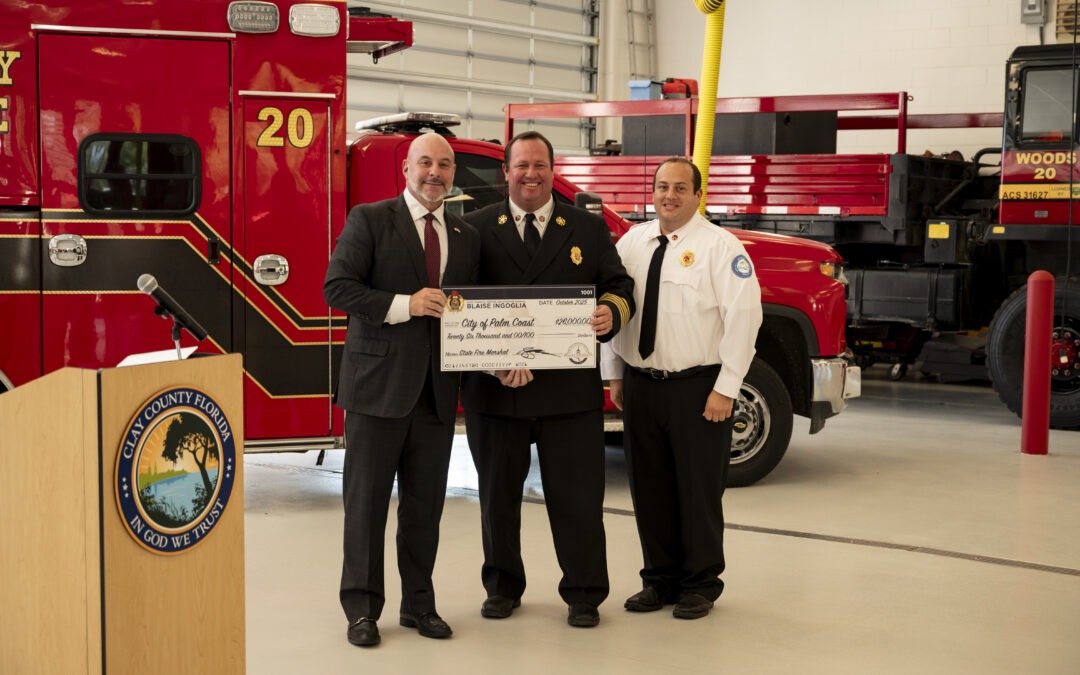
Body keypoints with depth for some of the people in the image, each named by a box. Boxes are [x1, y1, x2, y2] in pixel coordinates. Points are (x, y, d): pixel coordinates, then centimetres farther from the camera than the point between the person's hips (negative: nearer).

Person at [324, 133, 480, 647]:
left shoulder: (467, 237, 13)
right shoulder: (370, 220, -2)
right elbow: (337, 287, -10)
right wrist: (404, 305, -18)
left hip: (437, 391, 5)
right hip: (377, 385, -4)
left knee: (425, 503, 11)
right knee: (367, 500, 3)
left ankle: (419, 604, 24)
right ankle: (361, 608, 14)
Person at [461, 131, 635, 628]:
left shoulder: (589, 229, 10)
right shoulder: (476, 229, 5)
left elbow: (619, 285, 8)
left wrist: (610, 313, -16)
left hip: (570, 388, 0)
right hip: (495, 386, 0)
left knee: (577, 495, 4)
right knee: (497, 493, 12)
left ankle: (584, 594, 17)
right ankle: (502, 587, 28)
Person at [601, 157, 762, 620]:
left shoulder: (719, 246, -7)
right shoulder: (631, 242, 10)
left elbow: (743, 315, -12)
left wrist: (725, 389, -15)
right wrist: (615, 375, 11)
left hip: (698, 388, -5)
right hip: (640, 385, 5)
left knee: (699, 490, 3)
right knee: (649, 489, 11)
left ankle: (701, 585, 18)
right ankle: (660, 579, 25)